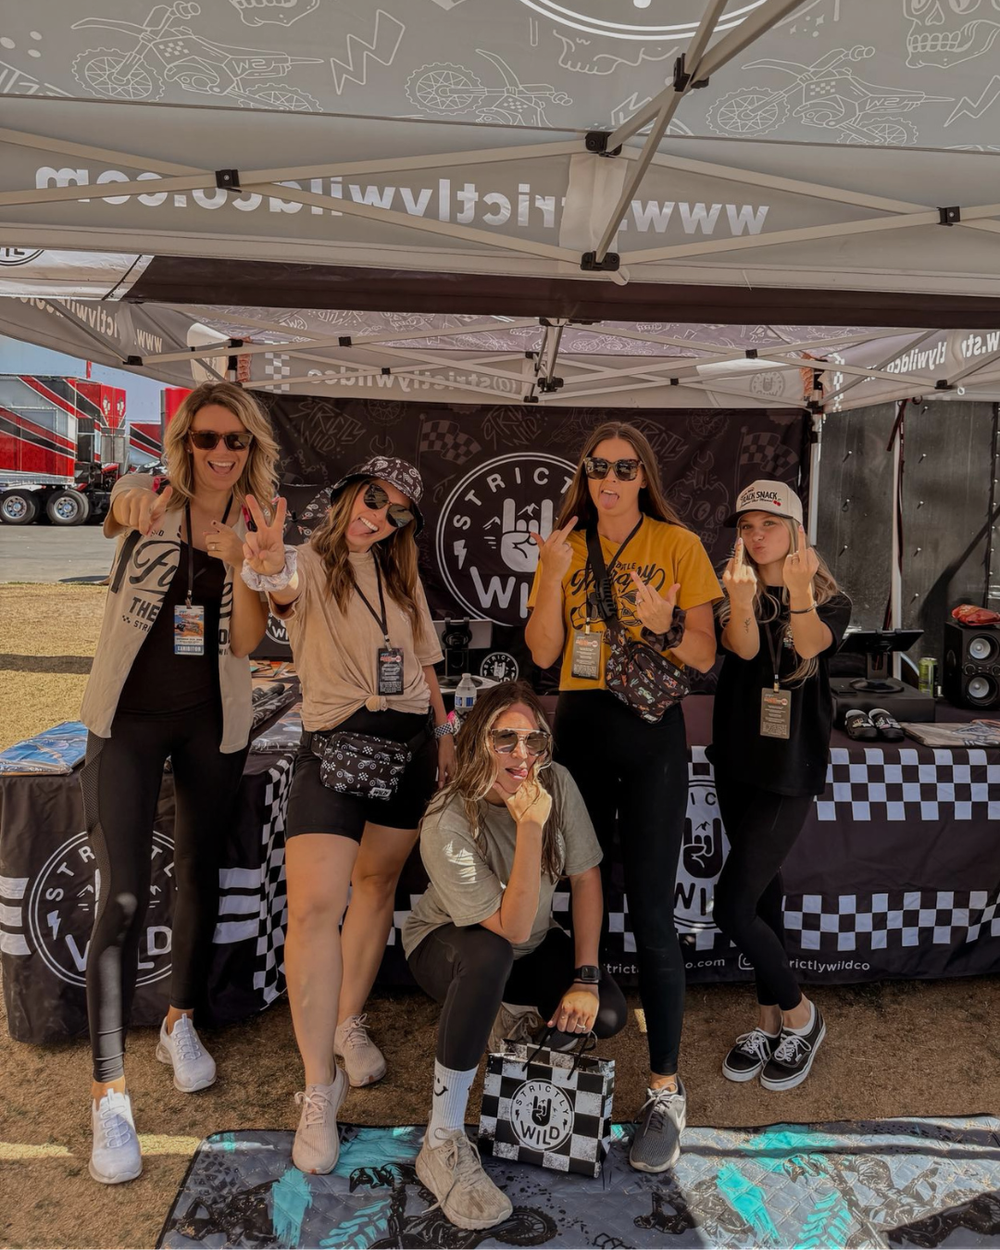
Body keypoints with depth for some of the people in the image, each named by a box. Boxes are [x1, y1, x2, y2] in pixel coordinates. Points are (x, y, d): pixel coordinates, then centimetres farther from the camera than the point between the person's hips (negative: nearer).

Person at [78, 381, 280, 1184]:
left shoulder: (255, 528, 0)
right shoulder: (151, 501, -1)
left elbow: (246, 642, -8)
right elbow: (121, 502, -22)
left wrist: (241, 563, -23)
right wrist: (131, 501, -42)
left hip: (212, 720, 3)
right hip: (129, 717, -2)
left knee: (201, 874, 14)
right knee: (124, 896, -9)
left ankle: (182, 1023, 36)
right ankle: (110, 1093, 1)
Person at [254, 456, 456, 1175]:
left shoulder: (402, 577, 13)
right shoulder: (311, 564, -4)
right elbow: (285, 594, -28)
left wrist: (443, 729, 14)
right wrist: (273, 564, -51)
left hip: (408, 741, 6)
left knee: (377, 883, 15)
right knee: (315, 905, -16)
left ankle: (349, 1025, 35)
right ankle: (319, 1089, -5)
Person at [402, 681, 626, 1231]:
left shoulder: (556, 782, -19)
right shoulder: (447, 823, -34)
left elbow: (585, 878, -11)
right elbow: (513, 930, -37)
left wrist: (585, 978, -16)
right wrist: (531, 825, -46)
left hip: (533, 944, 5)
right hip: (447, 945, -5)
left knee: (607, 1013, -16)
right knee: (489, 956, -40)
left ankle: (515, 1020, 18)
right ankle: (442, 1144, -25)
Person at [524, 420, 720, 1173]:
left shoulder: (679, 545, -2)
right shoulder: (564, 548, 8)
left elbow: (706, 659, -3)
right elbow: (543, 654, -1)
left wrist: (663, 628, -23)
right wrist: (554, 576, -13)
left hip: (651, 733, -3)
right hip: (579, 727, 4)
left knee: (650, 914, -5)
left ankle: (666, 1091, 8)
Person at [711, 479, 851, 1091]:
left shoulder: (830, 600, -3)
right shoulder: (732, 594, 3)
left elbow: (808, 646, -25)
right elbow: (743, 648, -18)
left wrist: (799, 592, -45)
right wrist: (741, 600, -39)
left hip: (791, 767, -4)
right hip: (739, 761, 4)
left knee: (733, 906, -10)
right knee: (762, 893, 14)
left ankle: (800, 1013, 14)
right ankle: (772, 1021, 31)